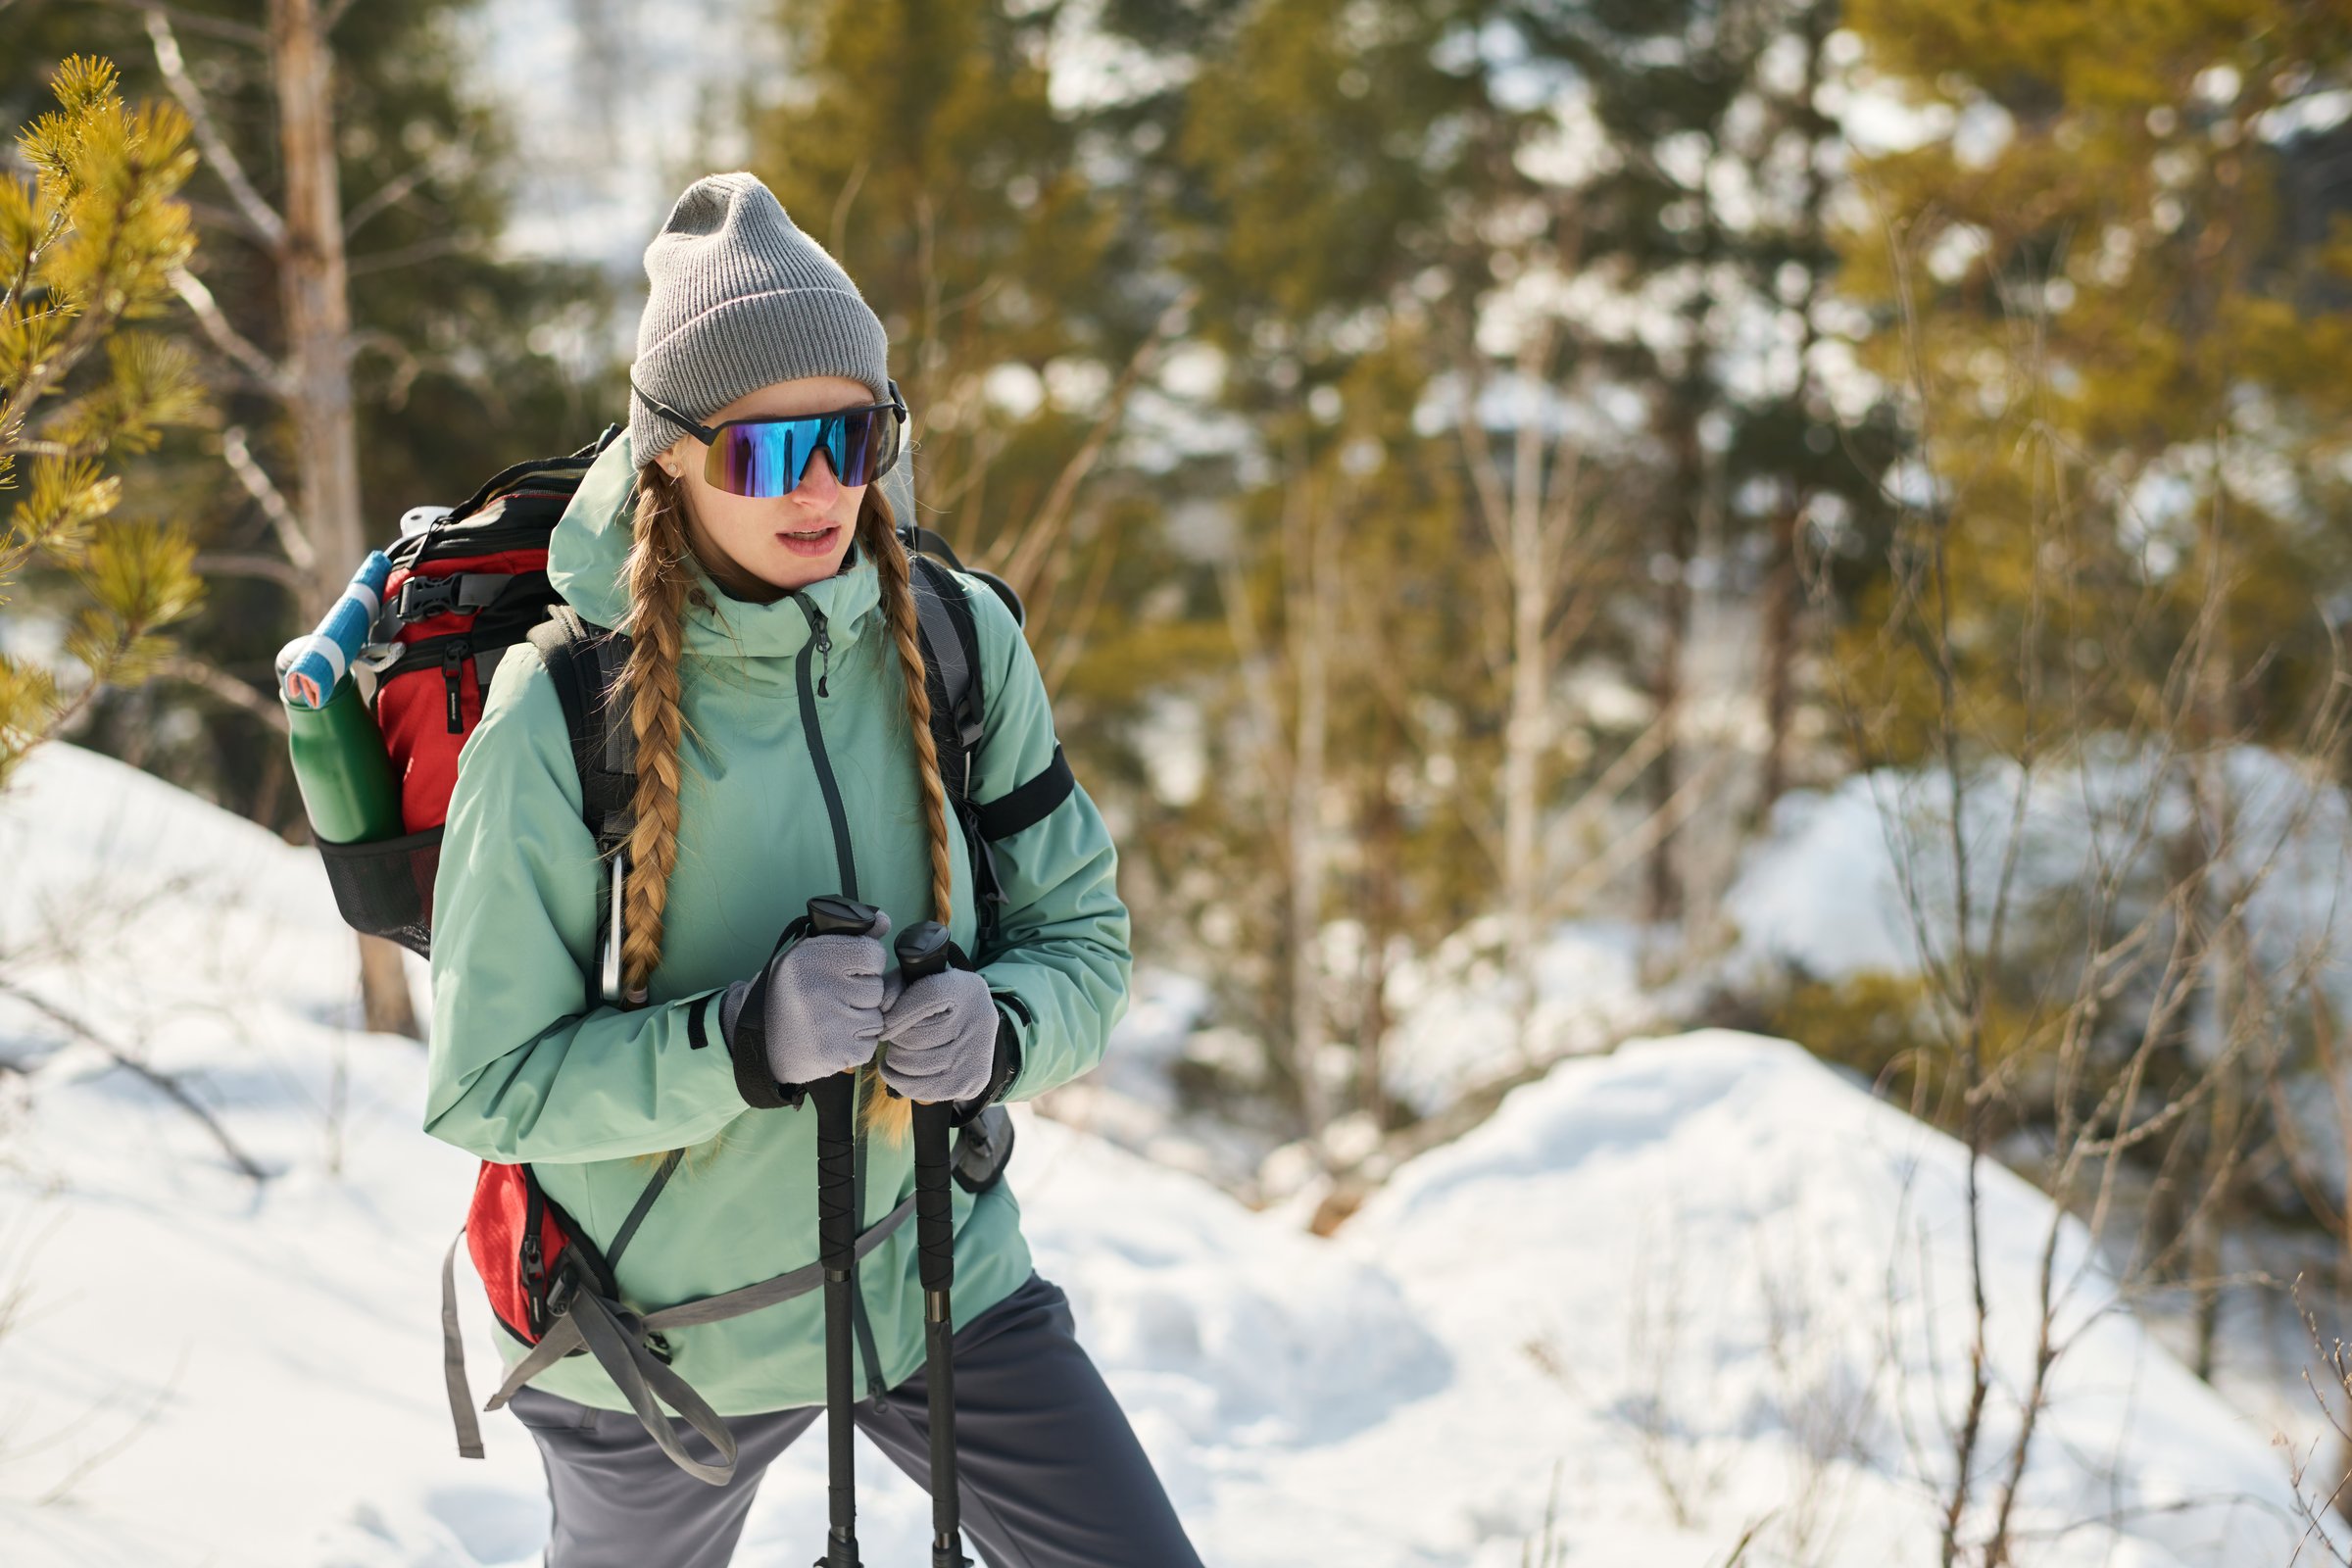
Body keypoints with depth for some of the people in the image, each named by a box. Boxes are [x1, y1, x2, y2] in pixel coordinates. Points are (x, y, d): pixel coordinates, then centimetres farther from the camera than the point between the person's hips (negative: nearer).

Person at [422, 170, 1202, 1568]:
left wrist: (996, 1034, -24)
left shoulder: (959, 642, -9)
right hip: (668, 1318, -2)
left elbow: (1084, 938, -1)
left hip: (942, 1273, 2)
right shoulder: (559, 714, -19)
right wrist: (741, 1044, -32)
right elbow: (488, 1088, -17)